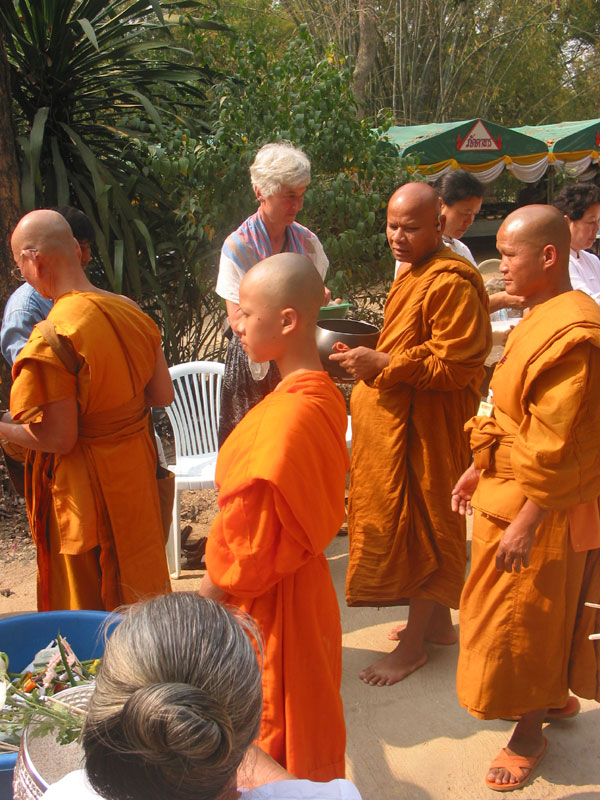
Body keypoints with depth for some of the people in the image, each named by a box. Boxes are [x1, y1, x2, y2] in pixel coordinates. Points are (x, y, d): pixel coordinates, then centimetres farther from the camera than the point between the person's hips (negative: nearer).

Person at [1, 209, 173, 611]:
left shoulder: (52, 339, -25)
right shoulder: (130, 311, -4)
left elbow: (58, 439, -21)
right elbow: (164, 394, 3)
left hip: (85, 487, -7)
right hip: (137, 467, 7)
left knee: (88, 603, 15)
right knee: (139, 584, 25)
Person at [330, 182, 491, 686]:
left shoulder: (453, 282, -18)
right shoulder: (412, 272, 14)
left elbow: (452, 366, -23)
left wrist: (381, 364, -24)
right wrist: (368, 358, 11)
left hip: (427, 426, -10)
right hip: (397, 420, 10)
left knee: (421, 526, 1)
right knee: (408, 524, 17)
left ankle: (414, 645, 16)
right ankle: (438, 622, 33)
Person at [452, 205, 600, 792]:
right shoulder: (540, 319, 7)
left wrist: (527, 522, -23)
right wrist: (479, 469, 15)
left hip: (546, 505, -9)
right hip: (510, 489, 9)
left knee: (528, 615, 8)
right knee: (538, 608, 23)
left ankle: (530, 732, 30)